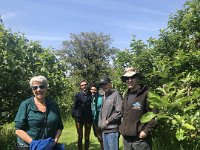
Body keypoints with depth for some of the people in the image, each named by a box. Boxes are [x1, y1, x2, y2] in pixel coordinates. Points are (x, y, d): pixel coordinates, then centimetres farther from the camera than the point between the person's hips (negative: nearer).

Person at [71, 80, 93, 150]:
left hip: (88, 118, 1)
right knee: (80, 137, 7)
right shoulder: (78, 95, 1)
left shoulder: (90, 95, 2)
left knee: (87, 137, 10)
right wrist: (74, 115, -8)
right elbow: (74, 106, 0)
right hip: (79, 118, -1)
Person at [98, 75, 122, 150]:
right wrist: (100, 123, 10)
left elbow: (119, 112, -17)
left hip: (112, 130, -8)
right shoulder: (104, 97, 16)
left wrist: (108, 121, -10)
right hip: (104, 130, 8)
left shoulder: (116, 94, -9)